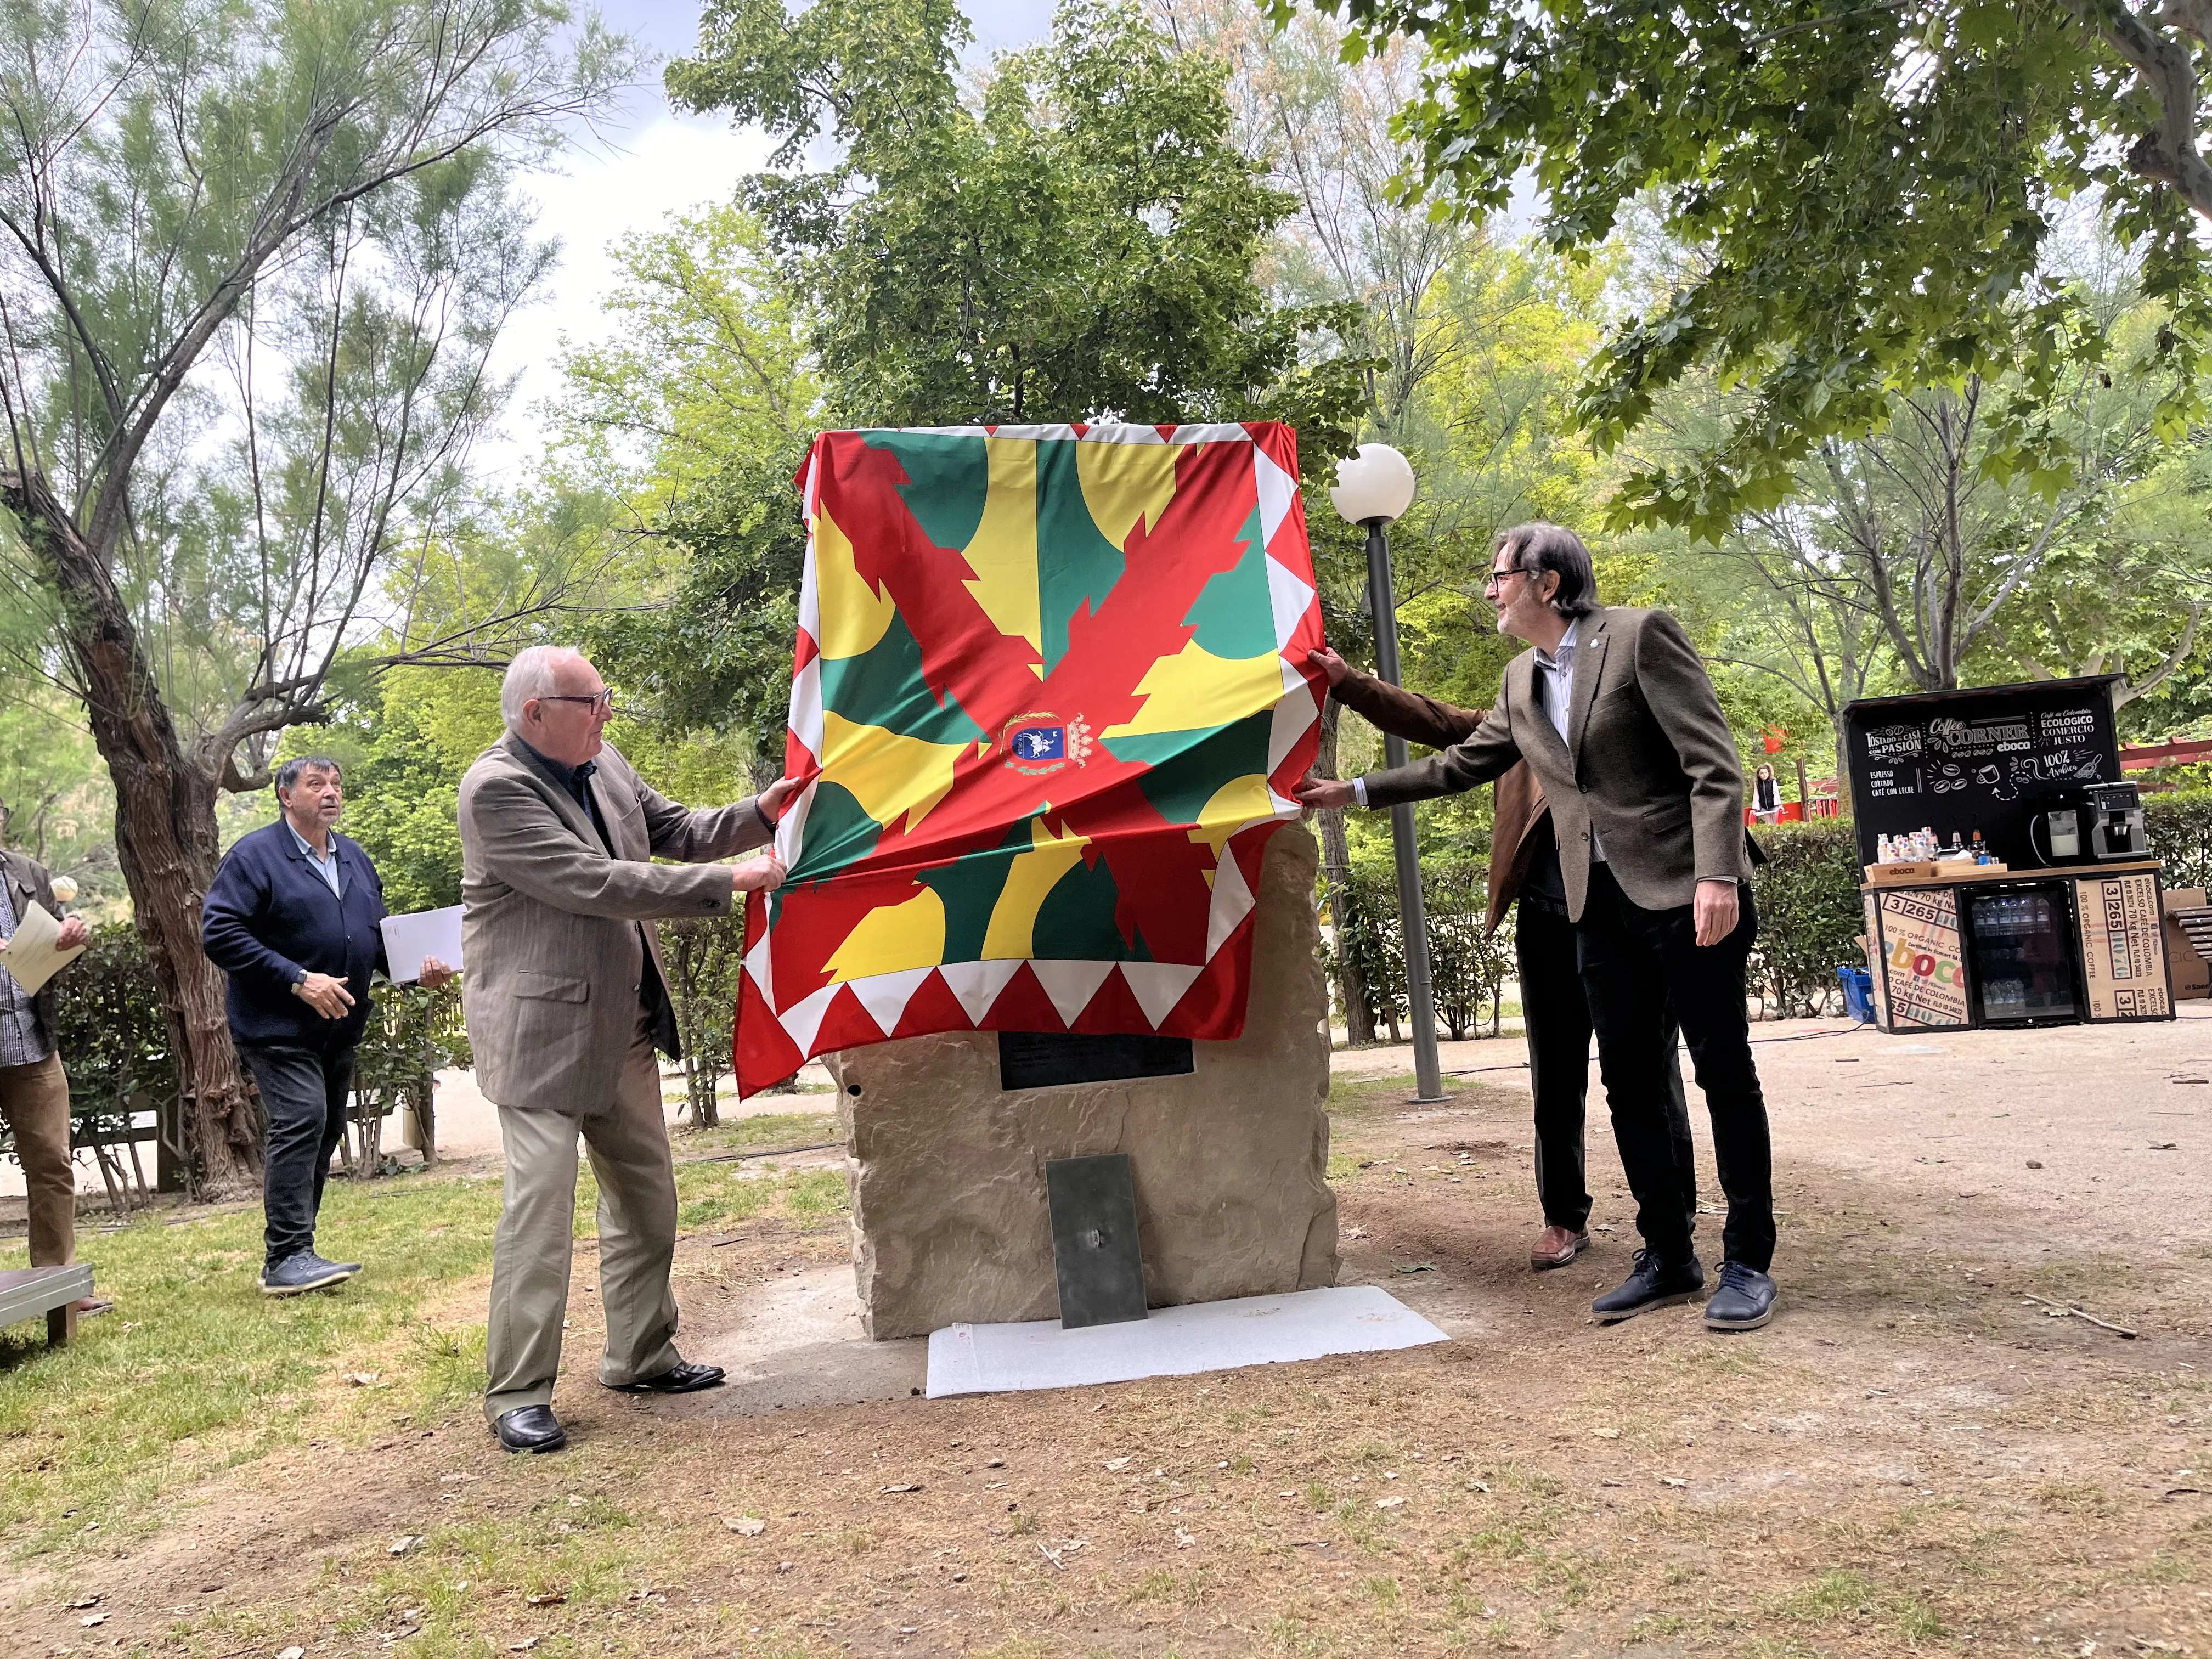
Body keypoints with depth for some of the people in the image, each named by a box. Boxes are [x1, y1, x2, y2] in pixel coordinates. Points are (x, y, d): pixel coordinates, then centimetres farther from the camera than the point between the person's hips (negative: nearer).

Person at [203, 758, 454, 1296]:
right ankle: (286, 1258, -14)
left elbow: (377, 933, 22)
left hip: (339, 1028, 8)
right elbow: (219, 933, -16)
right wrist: (297, 980, -22)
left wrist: (419, 965, 2)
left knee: (326, 1131, 11)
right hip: (279, 1027, -8)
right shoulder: (255, 856, -8)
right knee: (301, 1124, -18)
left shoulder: (354, 858, 15)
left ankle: (291, 1252, 22)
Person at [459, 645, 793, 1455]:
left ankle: (640, 1356, 29)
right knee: (540, 1204, -7)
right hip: (541, 1029, -9)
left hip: (623, 1022, 9)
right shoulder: (495, 789, -19)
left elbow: (677, 830, 16)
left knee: (646, 1193, 15)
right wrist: (727, 882, -25)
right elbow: (592, 882, -25)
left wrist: (759, 813, -2)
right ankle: (517, 1393, 5)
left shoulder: (604, 766, 5)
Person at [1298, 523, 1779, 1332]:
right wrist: (1354, 791, 20)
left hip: (1683, 891, -6)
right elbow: (1461, 764, 23)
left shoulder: (1640, 635, -8)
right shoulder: (1521, 681, 13)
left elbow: (1714, 763, -12)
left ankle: (1748, 1262, 11)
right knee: (1628, 1082, 7)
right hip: (1601, 903, 7)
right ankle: (1667, 1257, 18)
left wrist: (1717, 874, -22)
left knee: (1724, 1071, 1)